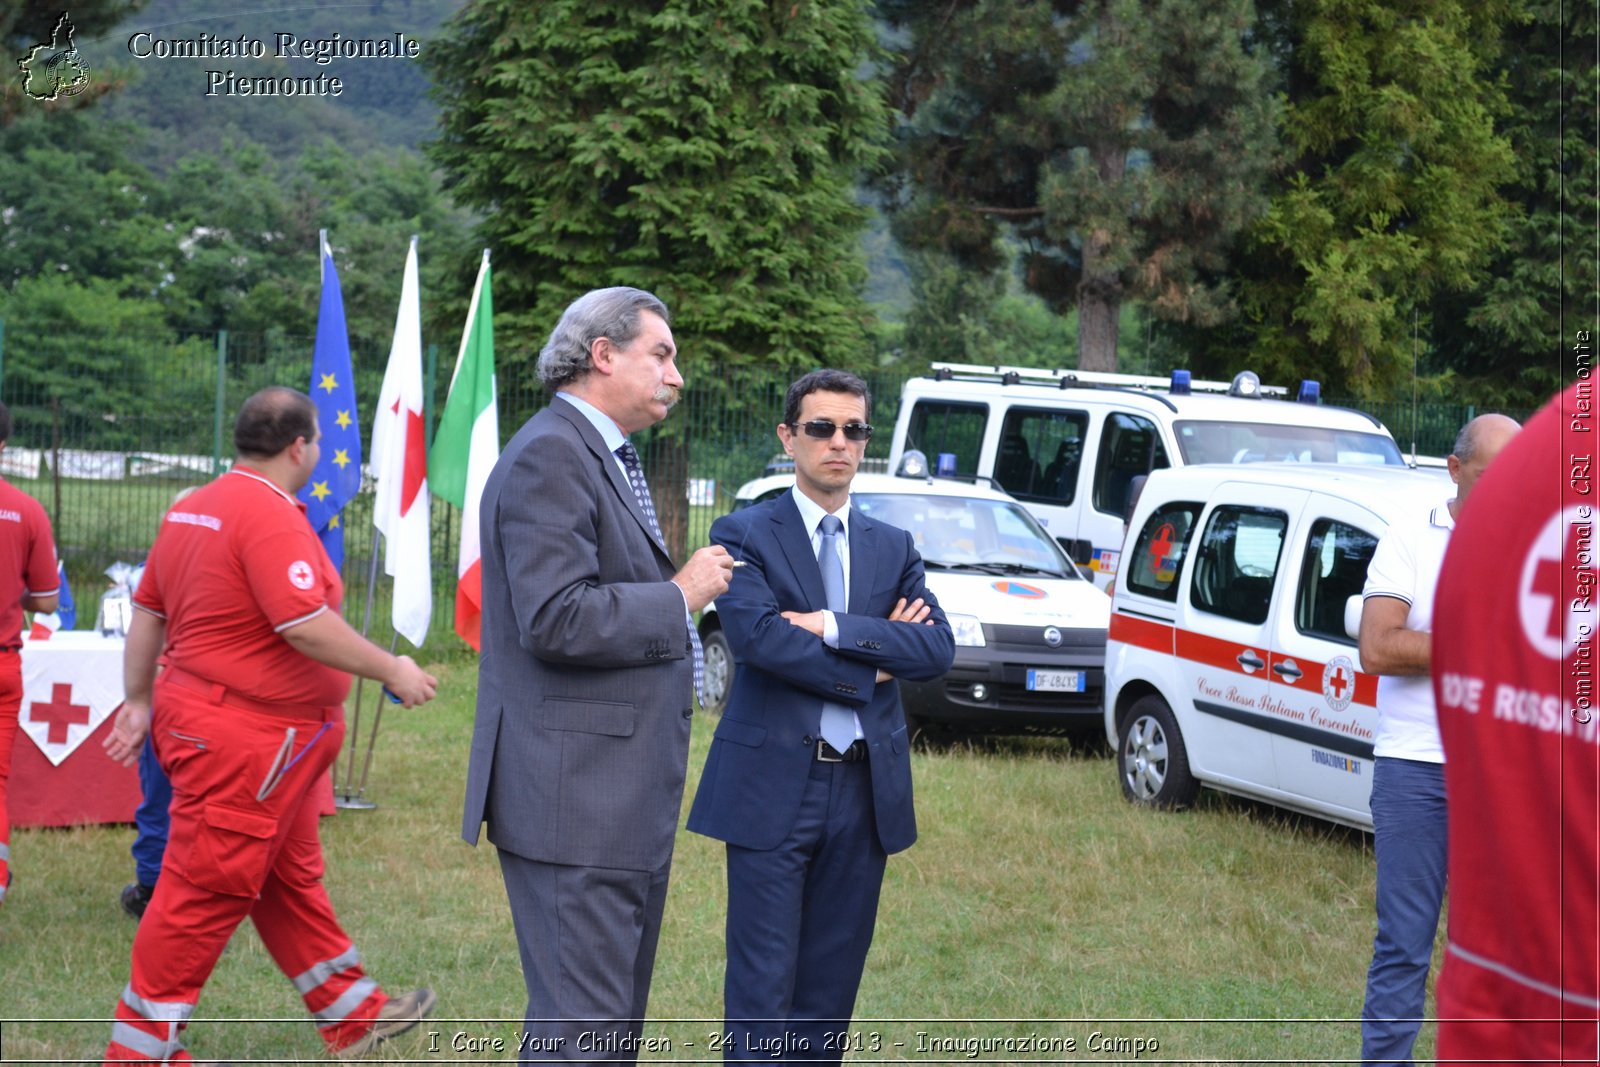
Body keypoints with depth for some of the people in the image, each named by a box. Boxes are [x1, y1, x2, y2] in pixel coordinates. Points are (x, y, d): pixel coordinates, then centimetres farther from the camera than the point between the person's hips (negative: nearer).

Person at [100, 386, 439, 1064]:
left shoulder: (193, 509, 11)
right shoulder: (271, 517, -20)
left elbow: (147, 612, 15)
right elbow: (305, 626, -27)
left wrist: (140, 700, 20)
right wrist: (392, 672, -16)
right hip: (244, 735, -11)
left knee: (290, 879, 18)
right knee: (207, 892, -3)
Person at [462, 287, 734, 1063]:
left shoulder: (602, 457, 19)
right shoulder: (549, 457, -14)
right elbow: (555, 620, -23)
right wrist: (679, 597, -14)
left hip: (619, 796, 11)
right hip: (574, 796, -11)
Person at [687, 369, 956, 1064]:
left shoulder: (894, 549, 13)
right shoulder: (745, 534, 0)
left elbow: (938, 649, -2)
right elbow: (756, 634, -17)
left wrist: (833, 627, -14)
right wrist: (869, 669, -10)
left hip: (866, 790, 5)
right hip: (773, 783, -5)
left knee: (831, 986, 9)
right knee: (763, 985, -4)